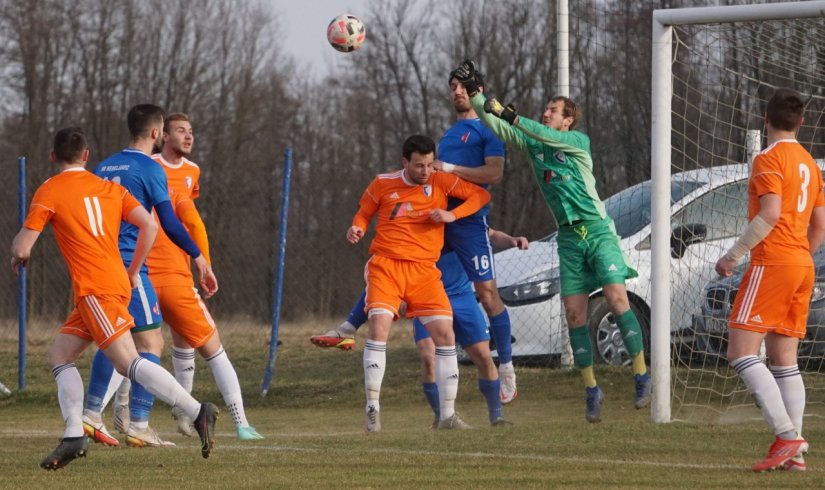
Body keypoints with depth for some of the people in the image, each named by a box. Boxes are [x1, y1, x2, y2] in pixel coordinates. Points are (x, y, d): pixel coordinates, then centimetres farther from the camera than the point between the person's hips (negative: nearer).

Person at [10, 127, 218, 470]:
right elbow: (149, 226, 6)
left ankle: (197, 412, -25)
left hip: (94, 288, -8)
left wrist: (17, 252, 19)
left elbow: (22, 248, -5)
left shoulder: (49, 191, -2)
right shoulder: (110, 188, 15)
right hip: (116, 282, 8)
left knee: (128, 363, -14)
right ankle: (74, 436, 3)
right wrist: (133, 272, 17)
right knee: (59, 355, 13)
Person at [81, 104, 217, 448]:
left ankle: (90, 417, 15)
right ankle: (138, 426, -12)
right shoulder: (150, 169, -7)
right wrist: (199, 257, 1)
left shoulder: (105, 167, 16)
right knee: (151, 341, -5)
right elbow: (169, 223, -10)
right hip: (129, 265, -8)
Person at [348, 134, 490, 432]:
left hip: (424, 271, 2)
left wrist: (452, 215, -8)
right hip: (386, 266, -2)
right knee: (379, 326, -20)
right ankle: (372, 409, -13)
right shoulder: (383, 184, 3)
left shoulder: (441, 182, 3)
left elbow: (480, 195, 7)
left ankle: (448, 414, 4)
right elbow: (364, 213, 18)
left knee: (445, 334, -6)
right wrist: (357, 229, -5)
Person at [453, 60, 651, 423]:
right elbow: (496, 127, 7)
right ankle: (591, 389, 5)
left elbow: (548, 135, -21)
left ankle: (642, 376, -11)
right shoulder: (533, 146, 11)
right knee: (574, 314, -2)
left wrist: (508, 114, -27)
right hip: (569, 239, 5)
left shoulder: (579, 141, -3)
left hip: (598, 231, -5)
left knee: (616, 298, -16)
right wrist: (473, 92, -3)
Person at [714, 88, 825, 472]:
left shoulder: (769, 159, -9)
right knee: (783, 361, 9)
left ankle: (787, 436, -21)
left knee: (740, 352, -10)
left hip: (772, 265, -9)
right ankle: (793, 452, 2)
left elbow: (770, 214, -20)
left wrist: (733, 255, -15)